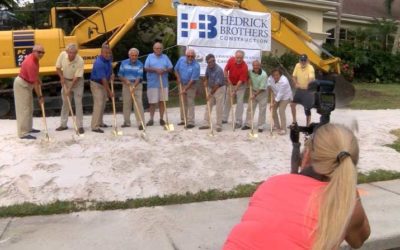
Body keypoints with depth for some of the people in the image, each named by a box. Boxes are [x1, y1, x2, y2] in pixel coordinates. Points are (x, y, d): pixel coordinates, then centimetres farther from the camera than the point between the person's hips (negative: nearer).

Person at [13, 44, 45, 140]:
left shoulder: (34, 58, -2)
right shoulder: (30, 63, -30)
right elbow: (34, 82, -27)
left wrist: (39, 80, 13)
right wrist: (40, 96, -22)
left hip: (26, 84, 10)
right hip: (22, 85, -10)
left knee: (29, 108, 17)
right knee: (24, 109, -8)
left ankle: (28, 128, 28)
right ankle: (23, 133, -5)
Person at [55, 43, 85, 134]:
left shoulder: (80, 61, -27)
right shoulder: (62, 55, -16)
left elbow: (77, 77, -25)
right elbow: (58, 67, -1)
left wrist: (69, 89, -26)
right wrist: (62, 77, -14)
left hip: (77, 82, -4)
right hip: (66, 81, 4)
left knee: (78, 103, -6)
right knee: (65, 103, 10)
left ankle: (80, 126, 1)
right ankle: (63, 124, 21)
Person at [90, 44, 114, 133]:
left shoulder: (108, 58, -4)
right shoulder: (99, 63, -29)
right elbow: (103, 79, -29)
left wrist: (112, 73, -1)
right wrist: (109, 92, -26)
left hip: (104, 83, 9)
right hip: (96, 84, -9)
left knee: (103, 104, 14)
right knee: (98, 104, -14)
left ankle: (100, 122, 27)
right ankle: (95, 126, -13)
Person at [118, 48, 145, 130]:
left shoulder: (140, 64, -6)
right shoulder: (124, 63, 0)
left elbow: (139, 77, -14)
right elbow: (120, 75, 2)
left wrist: (134, 87, -27)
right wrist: (125, 81, -18)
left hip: (137, 85, -2)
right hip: (126, 85, 3)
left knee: (138, 103, -10)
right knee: (126, 104, 7)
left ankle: (140, 123, -9)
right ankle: (126, 122, 20)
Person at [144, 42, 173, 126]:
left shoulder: (165, 57, 12)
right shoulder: (150, 57, 6)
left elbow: (170, 68, 8)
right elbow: (146, 68, -3)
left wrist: (164, 70, -12)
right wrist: (155, 70, -16)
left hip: (163, 83, 2)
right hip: (152, 83, -2)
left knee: (162, 101, 5)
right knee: (152, 102, -1)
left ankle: (161, 119, 13)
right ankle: (151, 119, 8)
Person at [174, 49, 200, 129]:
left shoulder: (196, 66, -22)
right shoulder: (181, 59, -6)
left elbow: (193, 80, -22)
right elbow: (176, 69, 8)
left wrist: (185, 89, -23)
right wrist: (178, 78, -10)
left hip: (191, 86, -5)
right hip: (182, 84, 5)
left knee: (190, 103, -8)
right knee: (183, 103, 11)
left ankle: (191, 122, -7)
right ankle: (183, 120, 20)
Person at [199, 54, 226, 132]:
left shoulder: (218, 70, -25)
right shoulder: (208, 67, -1)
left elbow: (217, 84, -26)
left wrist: (210, 94, -23)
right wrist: (205, 81, 0)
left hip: (219, 88, -8)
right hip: (211, 88, 8)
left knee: (219, 108, -5)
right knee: (208, 106, 8)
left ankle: (219, 126, 3)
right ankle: (206, 124, 15)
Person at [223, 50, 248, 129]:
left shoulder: (244, 67, -29)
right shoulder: (231, 60, -16)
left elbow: (241, 81, -28)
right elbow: (225, 70, -1)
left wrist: (234, 91, -31)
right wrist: (228, 80, -12)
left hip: (240, 85, -5)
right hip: (231, 84, 5)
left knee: (239, 102, -10)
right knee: (227, 101, 12)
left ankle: (238, 122, -4)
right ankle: (224, 119, 24)